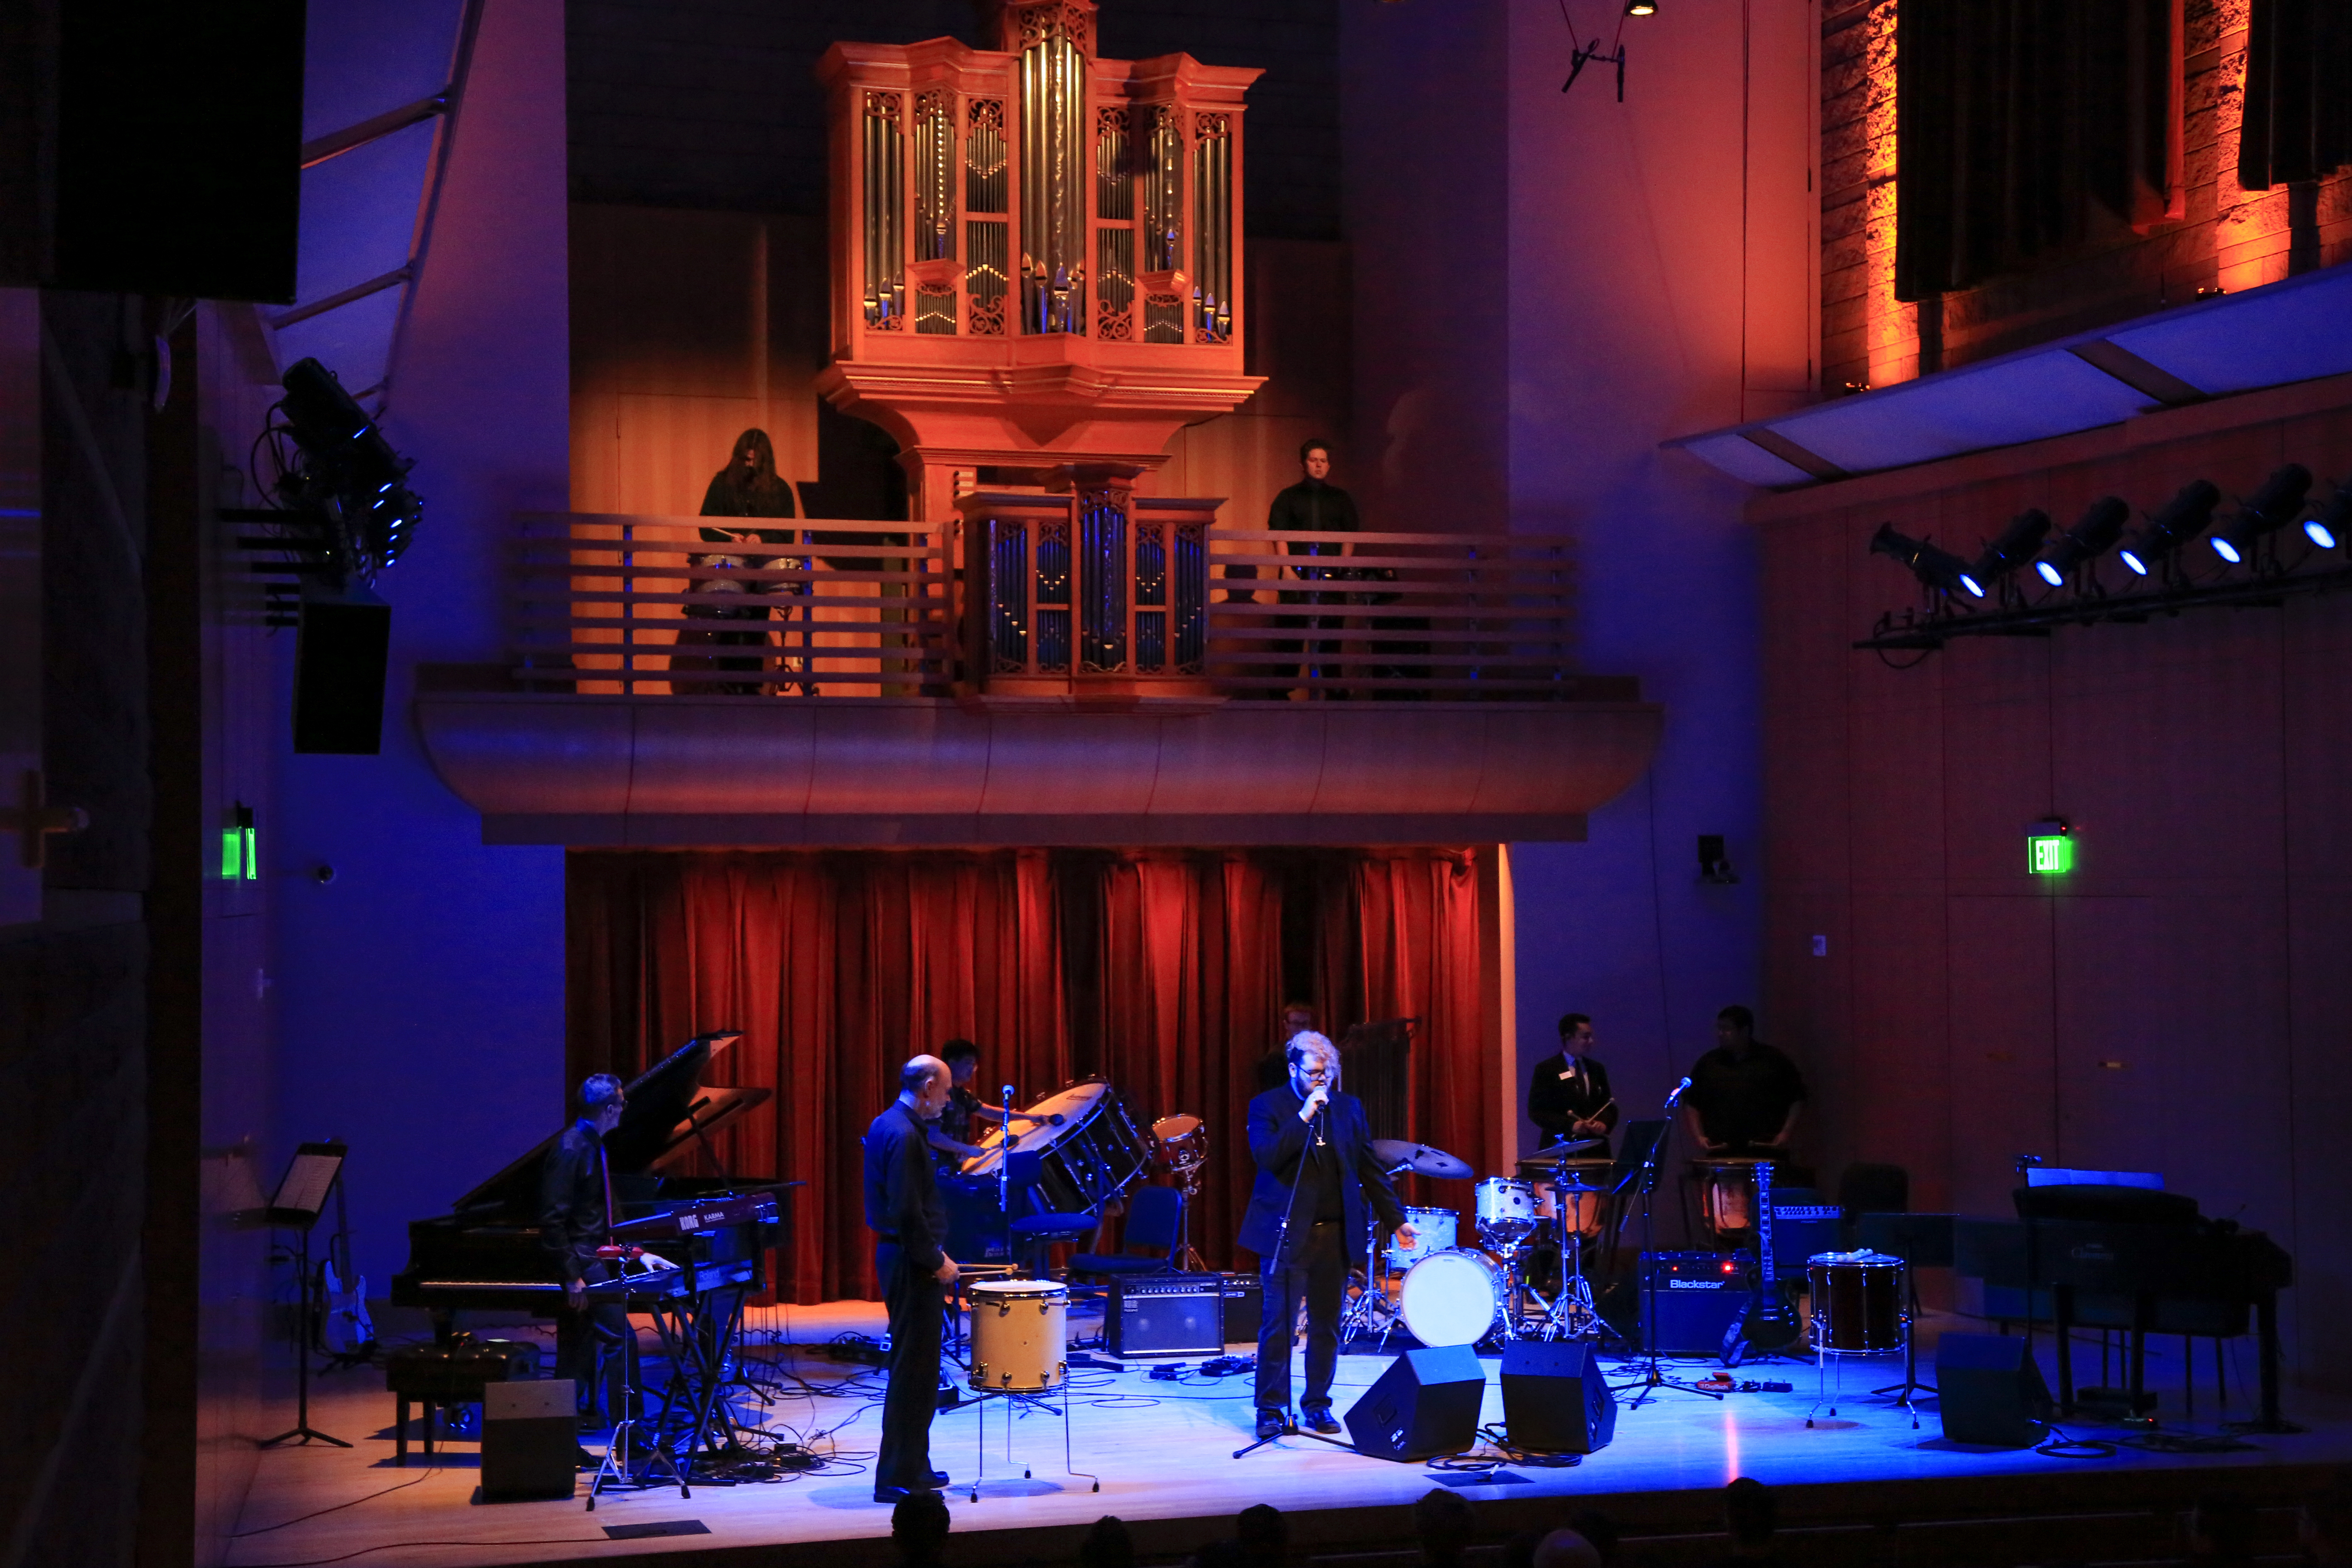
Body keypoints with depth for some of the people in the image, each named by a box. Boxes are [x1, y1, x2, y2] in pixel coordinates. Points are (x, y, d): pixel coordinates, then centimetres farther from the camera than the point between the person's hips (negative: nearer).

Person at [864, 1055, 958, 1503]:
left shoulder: (886, 1125, 14)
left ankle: (912, 1467, 24)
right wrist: (936, 1262, -14)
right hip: (911, 1263, -11)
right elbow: (907, 1212, -23)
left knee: (917, 1368, 16)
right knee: (913, 1369, -5)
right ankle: (898, 1478, -2)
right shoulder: (904, 1135, -19)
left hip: (903, 1258, 11)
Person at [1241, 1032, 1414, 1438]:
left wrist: (1395, 1220, 10)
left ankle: (1317, 1405, 17)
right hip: (1287, 1233, -4)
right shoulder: (1268, 1107, -1)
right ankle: (1271, 1409, 3)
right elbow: (1266, 1157, -17)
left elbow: (1370, 1168, 13)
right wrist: (1303, 1118, -20)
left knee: (1326, 1325, 6)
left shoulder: (1349, 1108, 11)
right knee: (1278, 1324, -4)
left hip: (1335, 1233, 4)